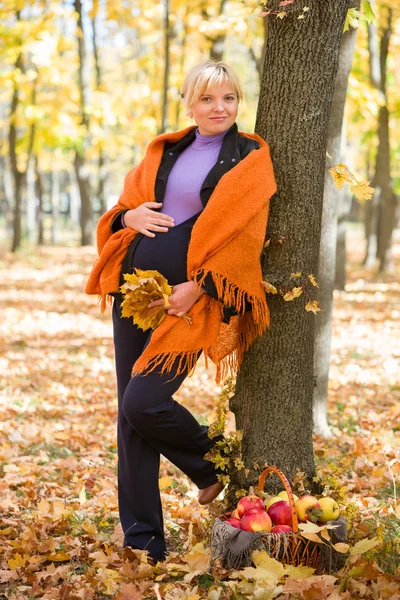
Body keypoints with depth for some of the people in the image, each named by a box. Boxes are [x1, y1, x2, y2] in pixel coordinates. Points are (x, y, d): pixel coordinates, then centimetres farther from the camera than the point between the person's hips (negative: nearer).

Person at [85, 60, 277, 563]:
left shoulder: (250, 160, 0)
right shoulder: (165, 151, 15)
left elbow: (243, 237, -8)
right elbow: (126, 199, 22)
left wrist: (197, 287, -17)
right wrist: (129, 216, -2)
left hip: (188, 298, -5)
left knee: (143, 401, -17)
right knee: (130, 412, 3)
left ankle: (215, 466, 14)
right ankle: (142, 541, 11)